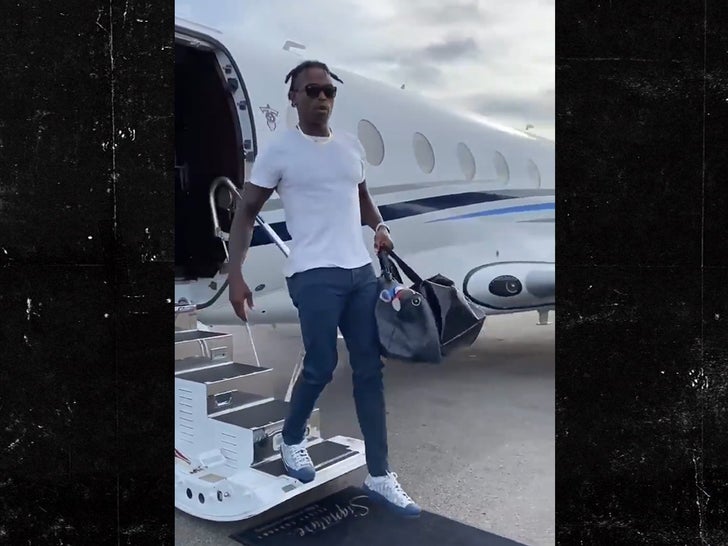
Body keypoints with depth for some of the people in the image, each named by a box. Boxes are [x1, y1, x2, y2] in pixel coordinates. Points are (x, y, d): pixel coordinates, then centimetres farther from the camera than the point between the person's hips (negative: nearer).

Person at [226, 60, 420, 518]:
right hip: (315, 275, -6)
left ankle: (379, 476, 16)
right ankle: (292, 441, 28)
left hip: (362, 271, 6)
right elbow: (246, 213, -2)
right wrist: (236, 275, -11)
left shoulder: (351, 146, 12)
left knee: (370, 369, 6)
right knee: (321, 366, -5)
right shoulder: (280, 150, -4)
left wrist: (381, 227, 5)